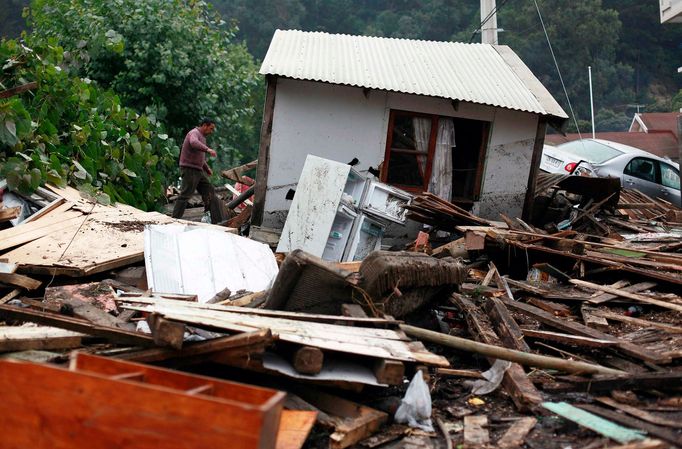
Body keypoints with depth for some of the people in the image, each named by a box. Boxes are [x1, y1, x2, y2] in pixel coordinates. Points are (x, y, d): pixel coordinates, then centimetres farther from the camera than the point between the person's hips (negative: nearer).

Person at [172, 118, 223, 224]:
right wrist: (208, 149, -51)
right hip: (189, 169, -10)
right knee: (185, 195, -12)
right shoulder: (194, 133, -10)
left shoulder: (201, 137, 21)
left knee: (210, 192, 7)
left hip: (198, 171, 10)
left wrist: (207, 168, 19)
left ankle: (217, 221, 10)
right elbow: (194, 142, -37)